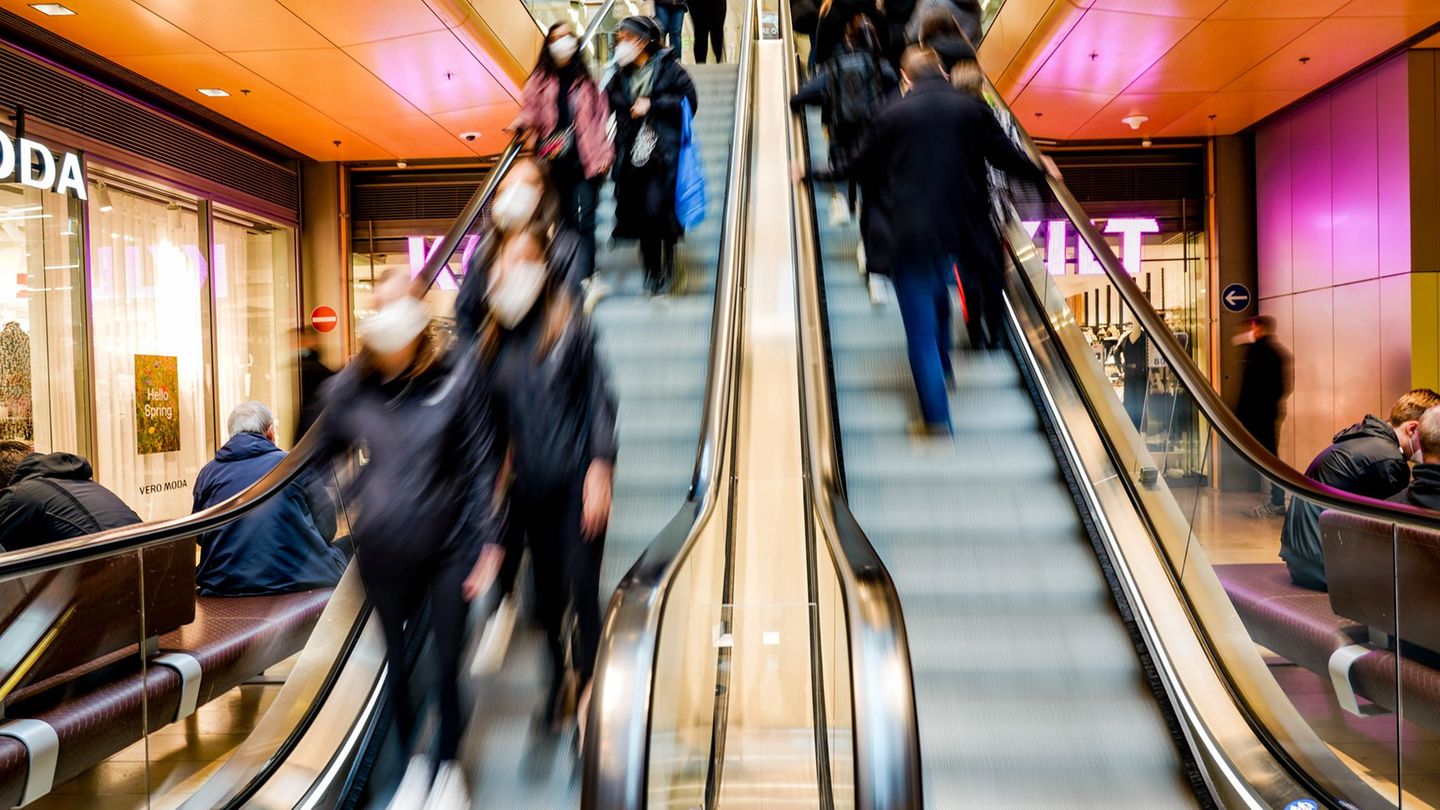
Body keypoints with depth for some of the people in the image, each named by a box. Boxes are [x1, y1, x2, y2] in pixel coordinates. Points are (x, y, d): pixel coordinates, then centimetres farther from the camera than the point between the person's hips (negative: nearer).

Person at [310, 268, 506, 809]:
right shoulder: (350, 387, 0)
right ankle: (414, 766, 36)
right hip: (383, 546, 2)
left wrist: (489, 541, -8)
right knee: (397, 664, 13)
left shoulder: (458, 374, -7)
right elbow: (319, 454, 13)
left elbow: (483, 460, -5)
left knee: (446, 666, 5)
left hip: (448, 542, -2)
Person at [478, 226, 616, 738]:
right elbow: (495, 413, 12)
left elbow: (599, 398, -6)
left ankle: (589, 687, 15)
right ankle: (558, 677, 35)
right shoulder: (494, 335, 6)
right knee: (546, 587, 13)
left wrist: (599, 469, -12)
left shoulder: (569, 323, -6)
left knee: (582, 588, -3)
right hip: (530, 481, 4)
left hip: (576, 478, -4)